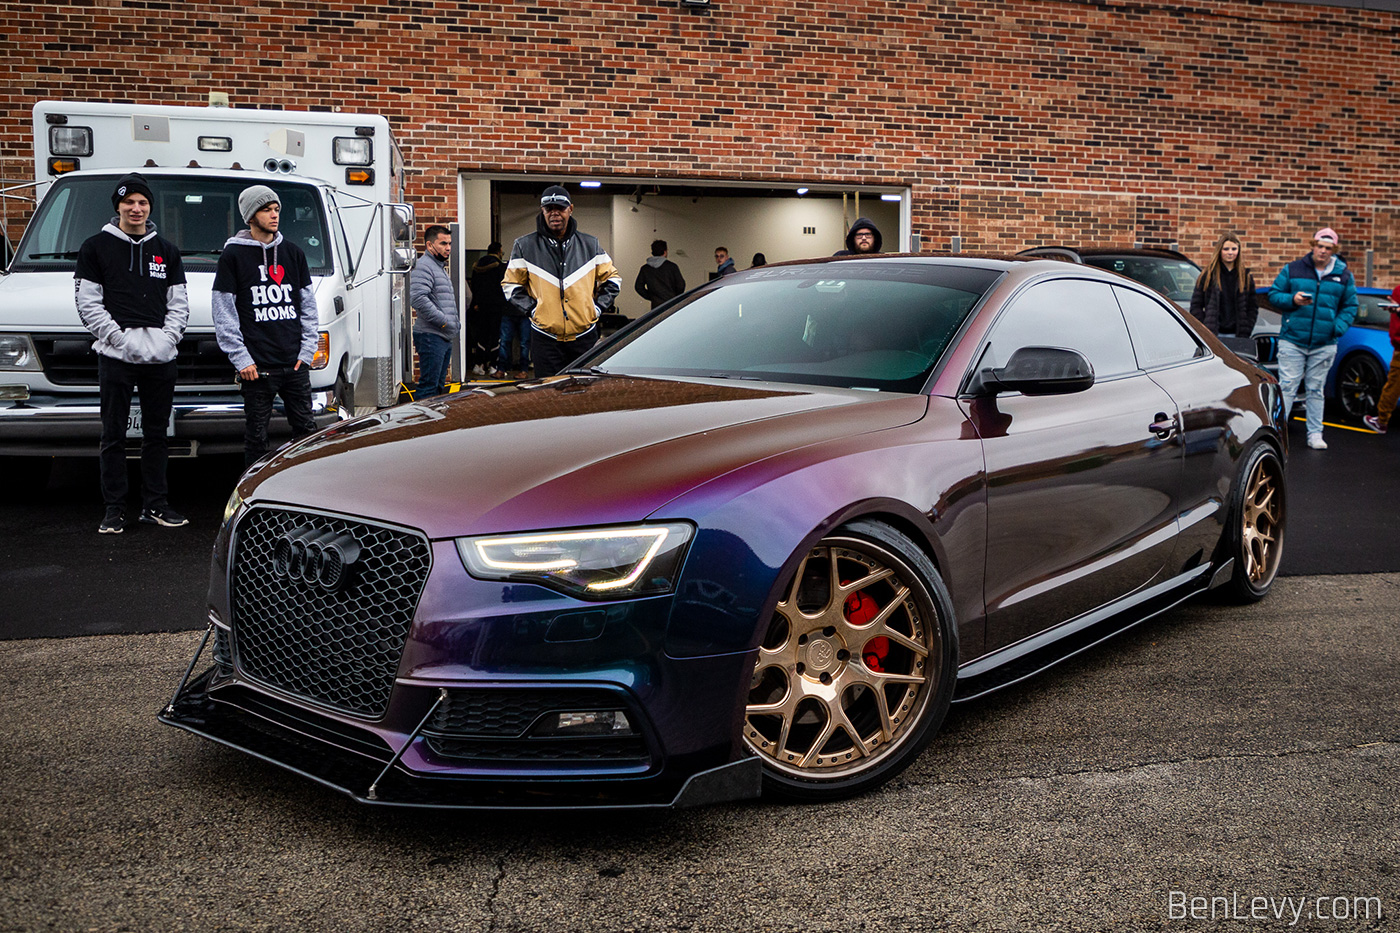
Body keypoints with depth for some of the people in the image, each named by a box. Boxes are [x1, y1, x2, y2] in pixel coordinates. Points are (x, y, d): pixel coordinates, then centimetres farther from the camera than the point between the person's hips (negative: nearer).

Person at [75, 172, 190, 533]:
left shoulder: (166, 250, 14)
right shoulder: (96, 247, 4)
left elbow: (179, 303, 12)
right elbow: (88, 303, -1)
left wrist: (168, 338, -5)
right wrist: (122, 338, -13)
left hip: (161, 358, 3)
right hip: (116, 356, -3)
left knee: (157, 433, 8)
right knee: (114, 436, 1)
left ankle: (155, 505, 17)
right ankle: (114, 509, 8)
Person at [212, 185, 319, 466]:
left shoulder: (293, 253, 13)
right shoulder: (233, 255, 1)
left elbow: (308, 305, 14)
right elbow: (224, 314, -2)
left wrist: (307, 350, 4)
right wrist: (241, 359, -9)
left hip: (296, 365, 4)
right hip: (257, 368, -3)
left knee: (306, 430, 7)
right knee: (256, 436, 2)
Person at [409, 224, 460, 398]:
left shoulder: (441, 268, 23)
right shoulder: (424, 266, -10)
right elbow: (418, 299, -24)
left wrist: (455, 322, 15)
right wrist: (444, 322, -20)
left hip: (445, 337, 10)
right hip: (430, 336, -10)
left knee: (439, 386, 13)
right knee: (429, 387, -10)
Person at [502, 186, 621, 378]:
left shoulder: (590, 245, 8)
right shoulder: (525, 246, 3)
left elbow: (612, 278, 16)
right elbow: (511, 284, 8)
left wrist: (598, 307, 4)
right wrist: (532, 309, -3)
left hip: (585, 338, 2)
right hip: (545, 339, -2)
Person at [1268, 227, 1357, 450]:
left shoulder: (1344, 276, 9)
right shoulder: (1292, 269, 3)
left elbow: (1350, 307, 14)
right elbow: (1274, 295, 7)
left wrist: (1338, 327, -4)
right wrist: (1292, 300, -13)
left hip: (1324, 346, 2)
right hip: (1292, 341, -2)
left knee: (1316, 390, 8)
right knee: (1287, 387, -6)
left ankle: (1315, 434, 15)